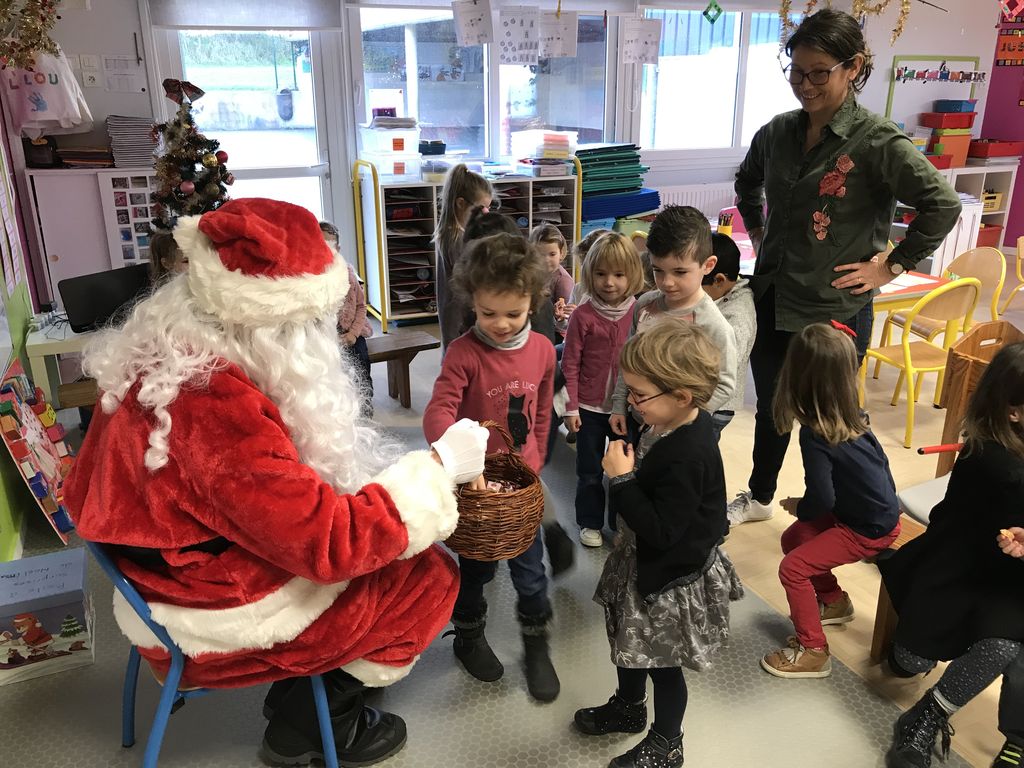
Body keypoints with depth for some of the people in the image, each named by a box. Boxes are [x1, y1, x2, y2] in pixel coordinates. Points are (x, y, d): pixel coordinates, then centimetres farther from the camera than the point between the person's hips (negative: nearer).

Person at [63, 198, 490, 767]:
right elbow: (329, 542, -31)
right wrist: (441, 465, -22)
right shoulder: (216, 406, -34)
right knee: (429, 576, 0)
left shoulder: (168, 354, -5)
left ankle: (300, 704, 27)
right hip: (211, 613, -9)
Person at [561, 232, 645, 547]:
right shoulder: (583, 315, -12)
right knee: (590, 471, 13)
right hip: (590, 407, -2)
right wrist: (571, 407, -8)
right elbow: (571, 364, -8)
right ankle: (590, 522, 31)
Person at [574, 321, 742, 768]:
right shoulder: (683, 422, -8)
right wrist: (631, 474, -3)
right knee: (627, 641, 28)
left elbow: (660, 531, -32)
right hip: (648, 562, 9)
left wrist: (622, 480, -31)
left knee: (661, 662, 15)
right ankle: (628, 707, 54)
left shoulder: (685, 456, -36)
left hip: (669, 579, -9)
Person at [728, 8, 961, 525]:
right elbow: (747, 182, 22)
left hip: (835, 310, -5)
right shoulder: (778, 132, 2)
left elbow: (943, 205, -17)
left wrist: (891, 267, -14)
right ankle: (758, 498, 42)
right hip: (770, 302, 5)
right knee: (770, 408, 20)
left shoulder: (878, 142, -15)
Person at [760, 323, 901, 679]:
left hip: (869, 529, -8)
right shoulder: (849, 415, -8)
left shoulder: (815, 436, -30)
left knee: (793, 568, -7)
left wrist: (797, 507, -5)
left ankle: (812, 652, 7)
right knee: (793, 539, 15)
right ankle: (834, 601, 35)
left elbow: (821, 500, -27)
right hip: (881, 507, 8)